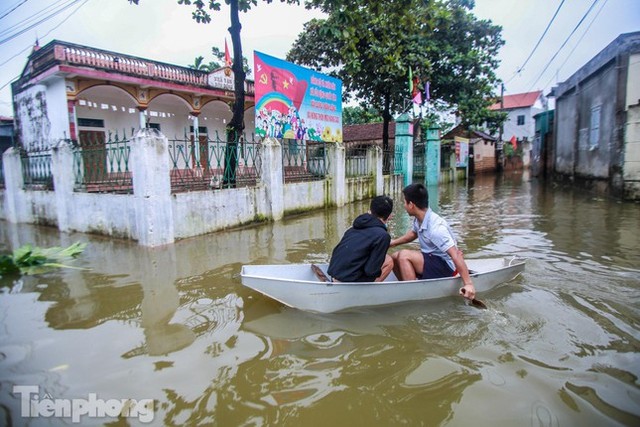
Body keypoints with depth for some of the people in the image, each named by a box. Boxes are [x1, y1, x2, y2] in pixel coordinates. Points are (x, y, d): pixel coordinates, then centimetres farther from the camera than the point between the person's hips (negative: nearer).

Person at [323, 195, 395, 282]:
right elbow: (371, 271, -13)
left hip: (334, 277, 8)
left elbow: (336, 252, 19)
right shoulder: (383, 235, -10)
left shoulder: (354, 228, 11)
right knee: (388, 261, 3)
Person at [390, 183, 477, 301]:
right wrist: (392, 243, 17)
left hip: (445, 267, -9)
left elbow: (456, 255, -31)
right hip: (431, 259, 9)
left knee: (404, 255, -24)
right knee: (395, 257, 1)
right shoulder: (419, 219, -1)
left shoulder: (436, 227, -28)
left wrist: (469, 284, -35)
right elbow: (412, 234, 21)